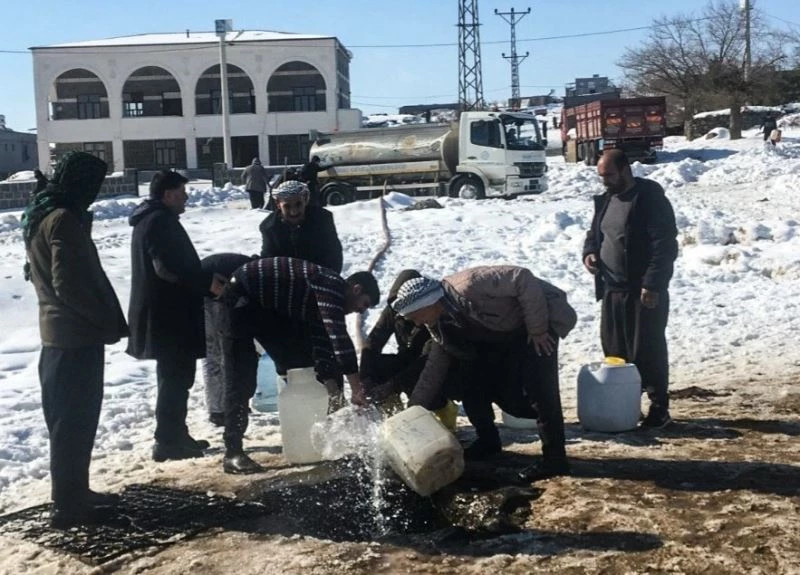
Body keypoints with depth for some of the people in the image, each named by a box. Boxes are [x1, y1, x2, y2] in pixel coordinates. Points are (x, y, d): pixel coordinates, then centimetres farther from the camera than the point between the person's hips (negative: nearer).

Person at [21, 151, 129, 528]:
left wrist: (103, 319, 14)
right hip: (77, 334, -10)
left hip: (58, 331, 10)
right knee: (75, 421, -3)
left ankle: (74, 493, 27)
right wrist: (109, 321, -14)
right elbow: (70, 284, -24)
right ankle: (69, 504, 4)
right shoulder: (64, 219, -17)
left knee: (67, 418, 16)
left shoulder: (40, 215, 14)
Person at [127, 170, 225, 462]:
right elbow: (169, 266, -26)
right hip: (169, 315, -11)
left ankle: (175, 435, 25)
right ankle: (168, 441, 0)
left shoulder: (150, 219, 18)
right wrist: (208, 282, -24)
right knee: (176, 377, -5)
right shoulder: (161, 220, -15)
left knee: (175, 376, 17)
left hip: (162, 313, 11)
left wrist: (204, 279, 18)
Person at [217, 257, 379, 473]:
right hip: (240, 297, -10)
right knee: (241, 379, -13)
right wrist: (357, 388, -30)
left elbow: (322, 344, 8)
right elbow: (338, 337, -30)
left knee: (297, 363, 11)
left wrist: (334, 393, 2)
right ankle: (233, 453, -10)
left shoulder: (323, 298, 9)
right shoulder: (331, 284, -21)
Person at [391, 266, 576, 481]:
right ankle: (488, 441, 17)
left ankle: (555, 458, -12)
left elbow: (523, 278, -33)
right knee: (471, 377, 1)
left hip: (540, 315, -8)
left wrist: (537, 329, -27)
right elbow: (435, 367, 4)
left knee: (537, 387, -20)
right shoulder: (440, 324, -5)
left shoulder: (468, 286, -33)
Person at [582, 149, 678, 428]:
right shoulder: (605, 199, 12)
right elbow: (594, 232, 25)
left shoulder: (649, 198, -14)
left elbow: (665, 244, -18)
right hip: (611, 289, 8)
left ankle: (659, 408, 8)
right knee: (614, 349, 12)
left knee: (647, 350, -3)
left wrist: (652, 284, -23)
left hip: (643, 291, -8)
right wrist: (589, 252, 2)